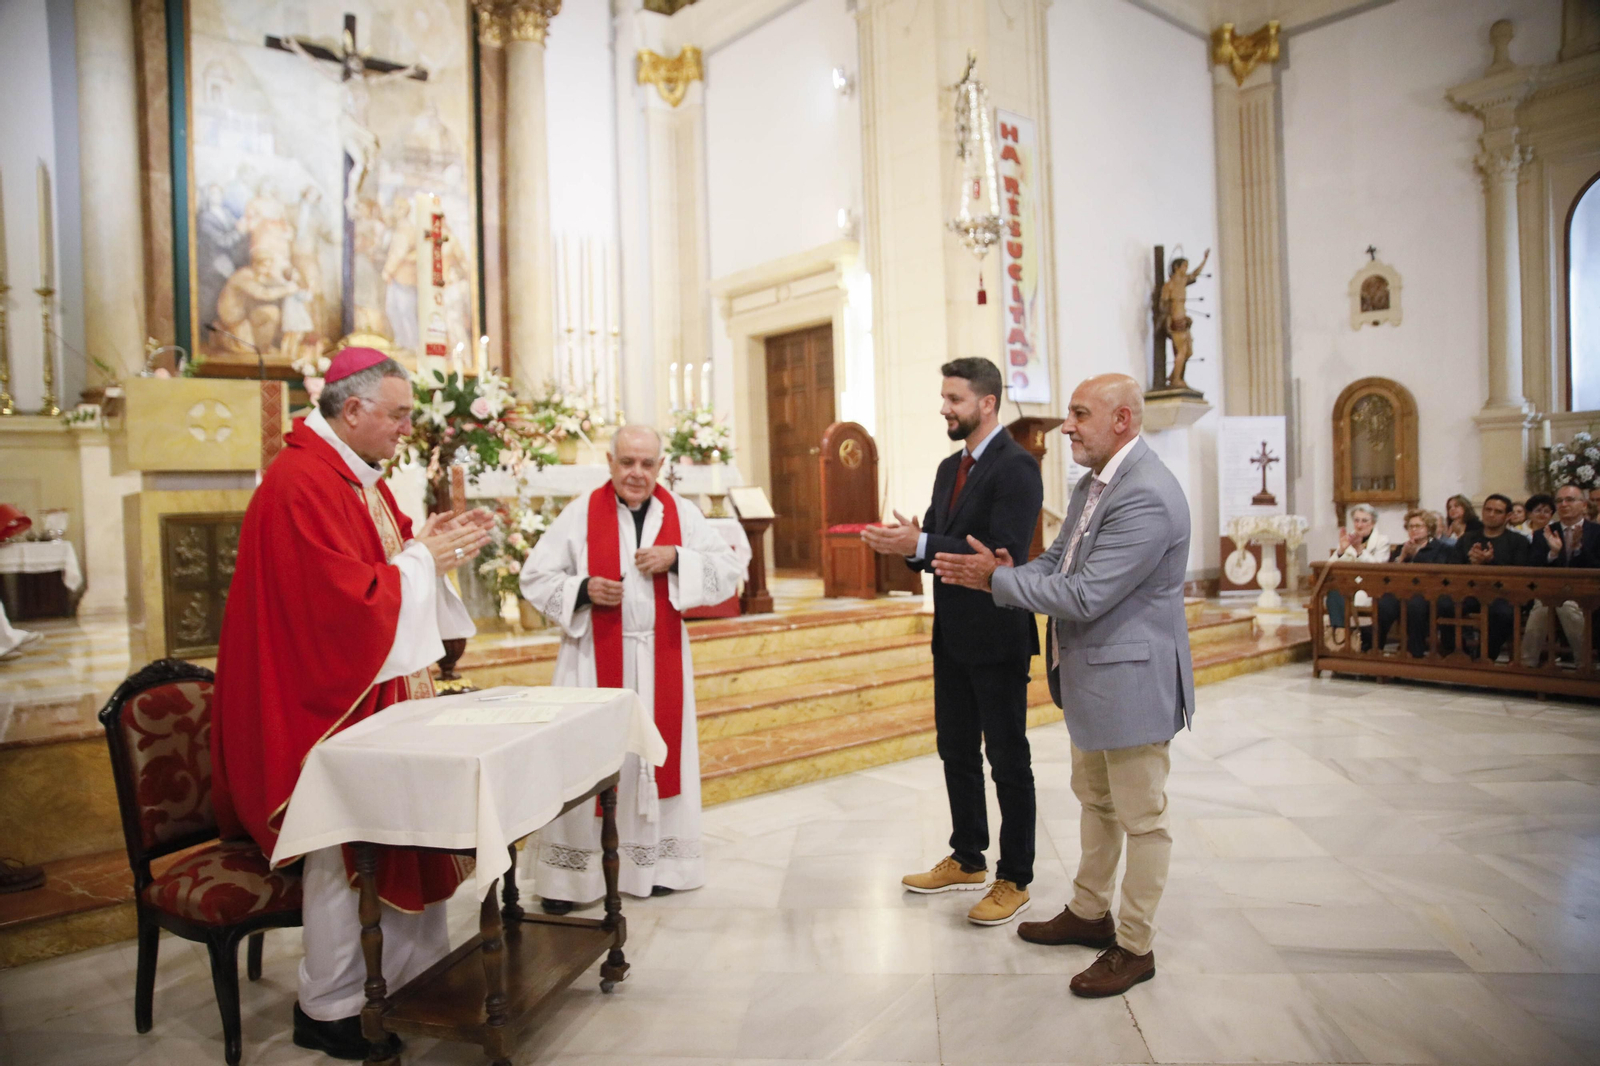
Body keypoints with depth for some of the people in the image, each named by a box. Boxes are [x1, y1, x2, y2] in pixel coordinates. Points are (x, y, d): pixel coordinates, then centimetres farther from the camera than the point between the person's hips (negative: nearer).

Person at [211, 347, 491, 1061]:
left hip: (384, 688, 10)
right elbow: (346, 598, -25)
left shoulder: (358, 476, 12)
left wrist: (430, 543, 2)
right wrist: (422, 558, -14)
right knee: (340, 851, 4)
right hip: (330, 700, -10)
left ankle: (420, 977, 31)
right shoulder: (301, 483, -20)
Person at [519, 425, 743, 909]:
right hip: (596, 658, -2)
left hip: (661, 659, 2)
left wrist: (676, 558, -15)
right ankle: (570, 870, 13)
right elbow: (534, 577, 0)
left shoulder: (682, 513, 3)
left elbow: (730, 573, 0)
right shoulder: (581, 513, -2)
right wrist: (582, 589, -18)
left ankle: (655, 860, 24)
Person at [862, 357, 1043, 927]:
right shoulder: (950, 467, 13)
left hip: (997, 639, -9)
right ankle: (966, 860, 34)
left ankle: (1014, 879, 18)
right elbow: (937, 542, 12)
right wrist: (905, 542, -11)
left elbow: (1004, 555, -25)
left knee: (1008, 760, 4)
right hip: (952, 637, 9)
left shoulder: (1016, 467, -15)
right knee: (956, 752, 18)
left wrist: (920, 545, -28)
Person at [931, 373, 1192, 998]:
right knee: (1095, 800, 23)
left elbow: (1084, 596, -28)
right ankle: (1089, 912, 41)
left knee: (1141, 817, 7)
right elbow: (1058, 560, 10)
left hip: (1132, 678, -10)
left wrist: (997, 579, -19)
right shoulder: (1095, 481, 7)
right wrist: (1002, 573, -11)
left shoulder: (1147, 498, -26)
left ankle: (1134, 947, 23)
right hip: (1089, 675, 10)